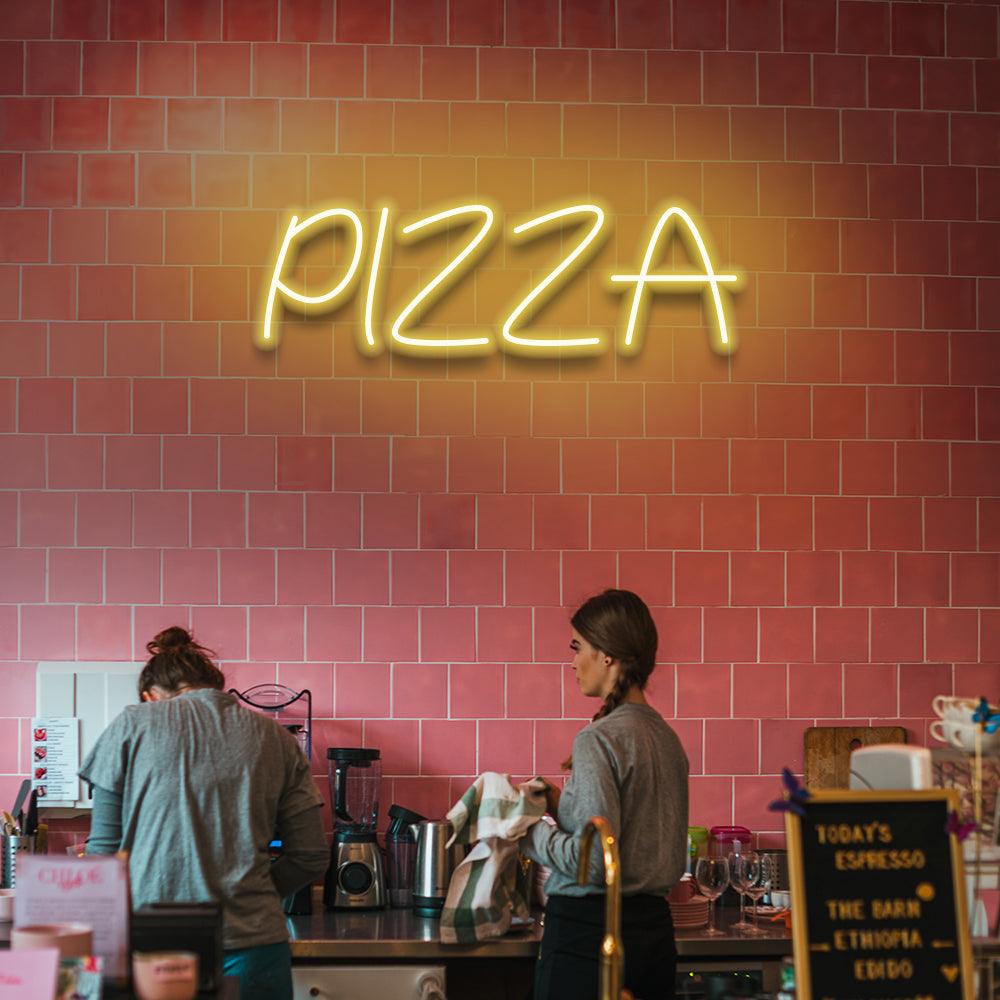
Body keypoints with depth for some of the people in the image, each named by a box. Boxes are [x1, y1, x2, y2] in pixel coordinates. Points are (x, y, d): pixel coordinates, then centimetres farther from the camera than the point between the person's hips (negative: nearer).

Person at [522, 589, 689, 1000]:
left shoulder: (598, 739, -15)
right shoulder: (666, 736, 9)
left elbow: (593, 859, -20)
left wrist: (530, 830, -5)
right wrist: (565, 804, 14)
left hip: (589, 933, -8)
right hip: (654, 927, 8)